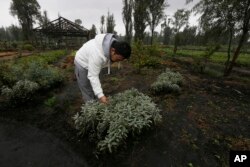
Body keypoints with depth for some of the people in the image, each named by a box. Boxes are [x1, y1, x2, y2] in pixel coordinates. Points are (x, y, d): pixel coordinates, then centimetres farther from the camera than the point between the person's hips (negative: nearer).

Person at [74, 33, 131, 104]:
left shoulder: (113, 45, -16)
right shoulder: (97, 54, -41)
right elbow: (93, 76, -36)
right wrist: (100, 95, -39)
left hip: (93, 65, 8)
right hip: (83, 65, -7)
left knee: (95, 91, 15)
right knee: (89, 94, -5)